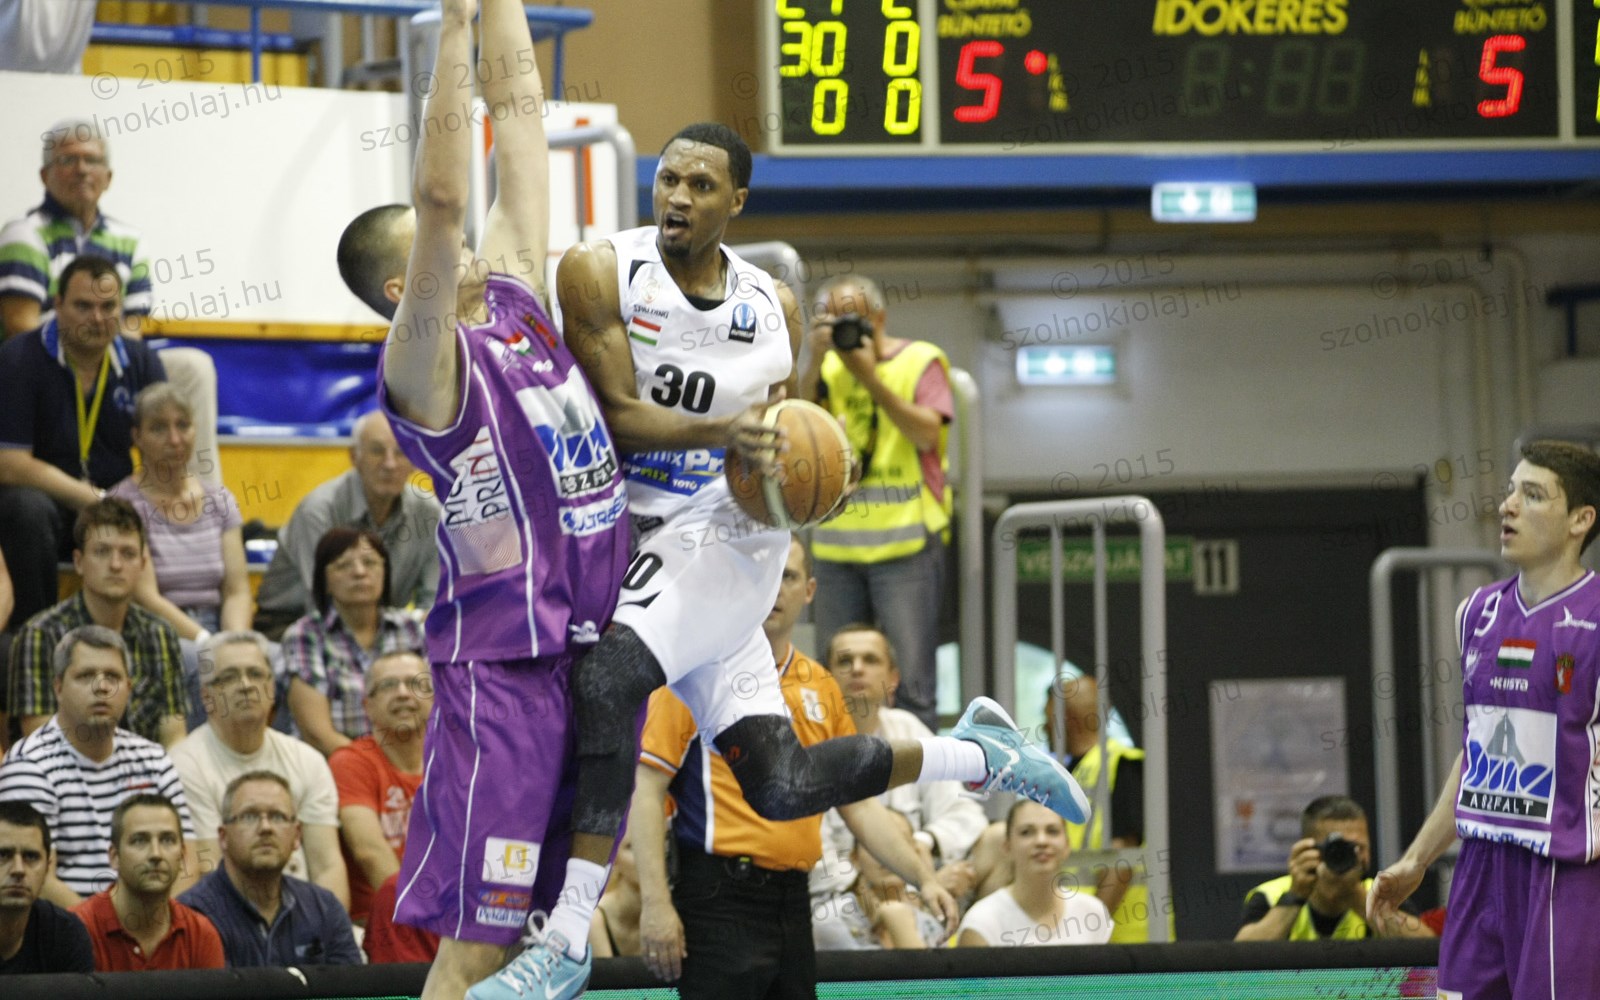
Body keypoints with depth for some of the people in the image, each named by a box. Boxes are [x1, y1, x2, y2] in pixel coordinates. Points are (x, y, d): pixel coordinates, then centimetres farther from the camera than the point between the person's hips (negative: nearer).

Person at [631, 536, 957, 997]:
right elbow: (645, 790, -8)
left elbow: (858, 804, 19)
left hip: (792, 903, 6)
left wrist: (923, 876, 7)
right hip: (719, 902, -6)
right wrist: (655, 903, -16)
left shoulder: (821, 686, 15)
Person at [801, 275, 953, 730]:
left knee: (910, 682, -7)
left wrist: (871, 377, -13)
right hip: (838, 546, 4)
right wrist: (815, 359, -11)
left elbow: (927, 433, -10)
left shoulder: (921, 360, 3)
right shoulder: (828, 367, 14)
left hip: (905, 543, -4)